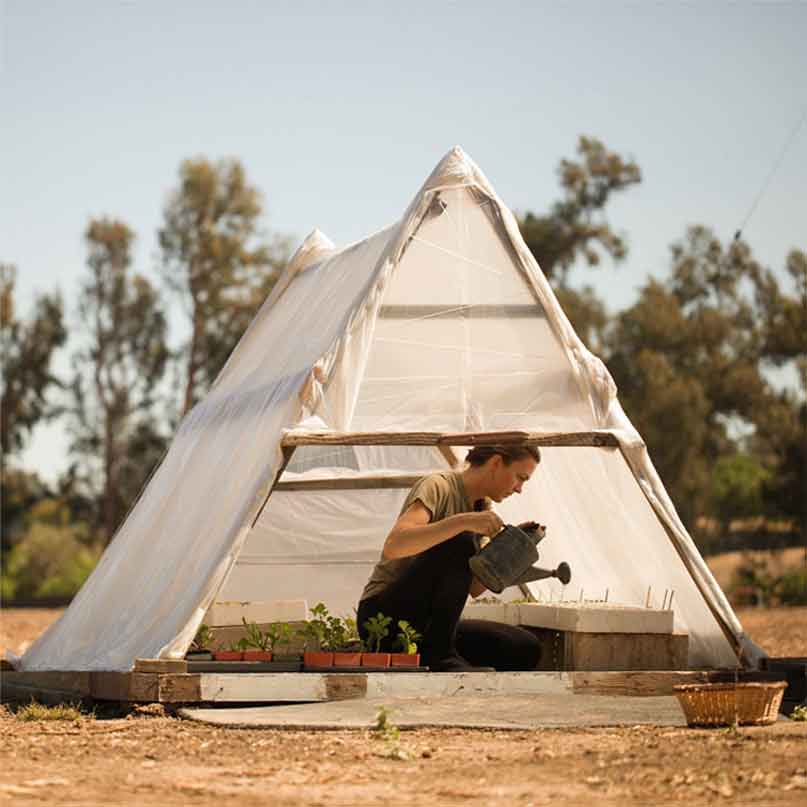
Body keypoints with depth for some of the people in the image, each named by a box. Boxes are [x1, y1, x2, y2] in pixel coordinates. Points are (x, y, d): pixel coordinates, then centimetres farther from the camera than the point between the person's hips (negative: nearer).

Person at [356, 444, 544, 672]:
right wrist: (462, 521, -38)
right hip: (384, 615, -7)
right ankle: (439, 654, -26)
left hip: (429, 625, 7)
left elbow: (474, 588, 6)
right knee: (461, 542, -29)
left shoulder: (482, 508, 13)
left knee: (525, 650, -12)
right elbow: (392, 546, -31)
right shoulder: (438, 486, -12)